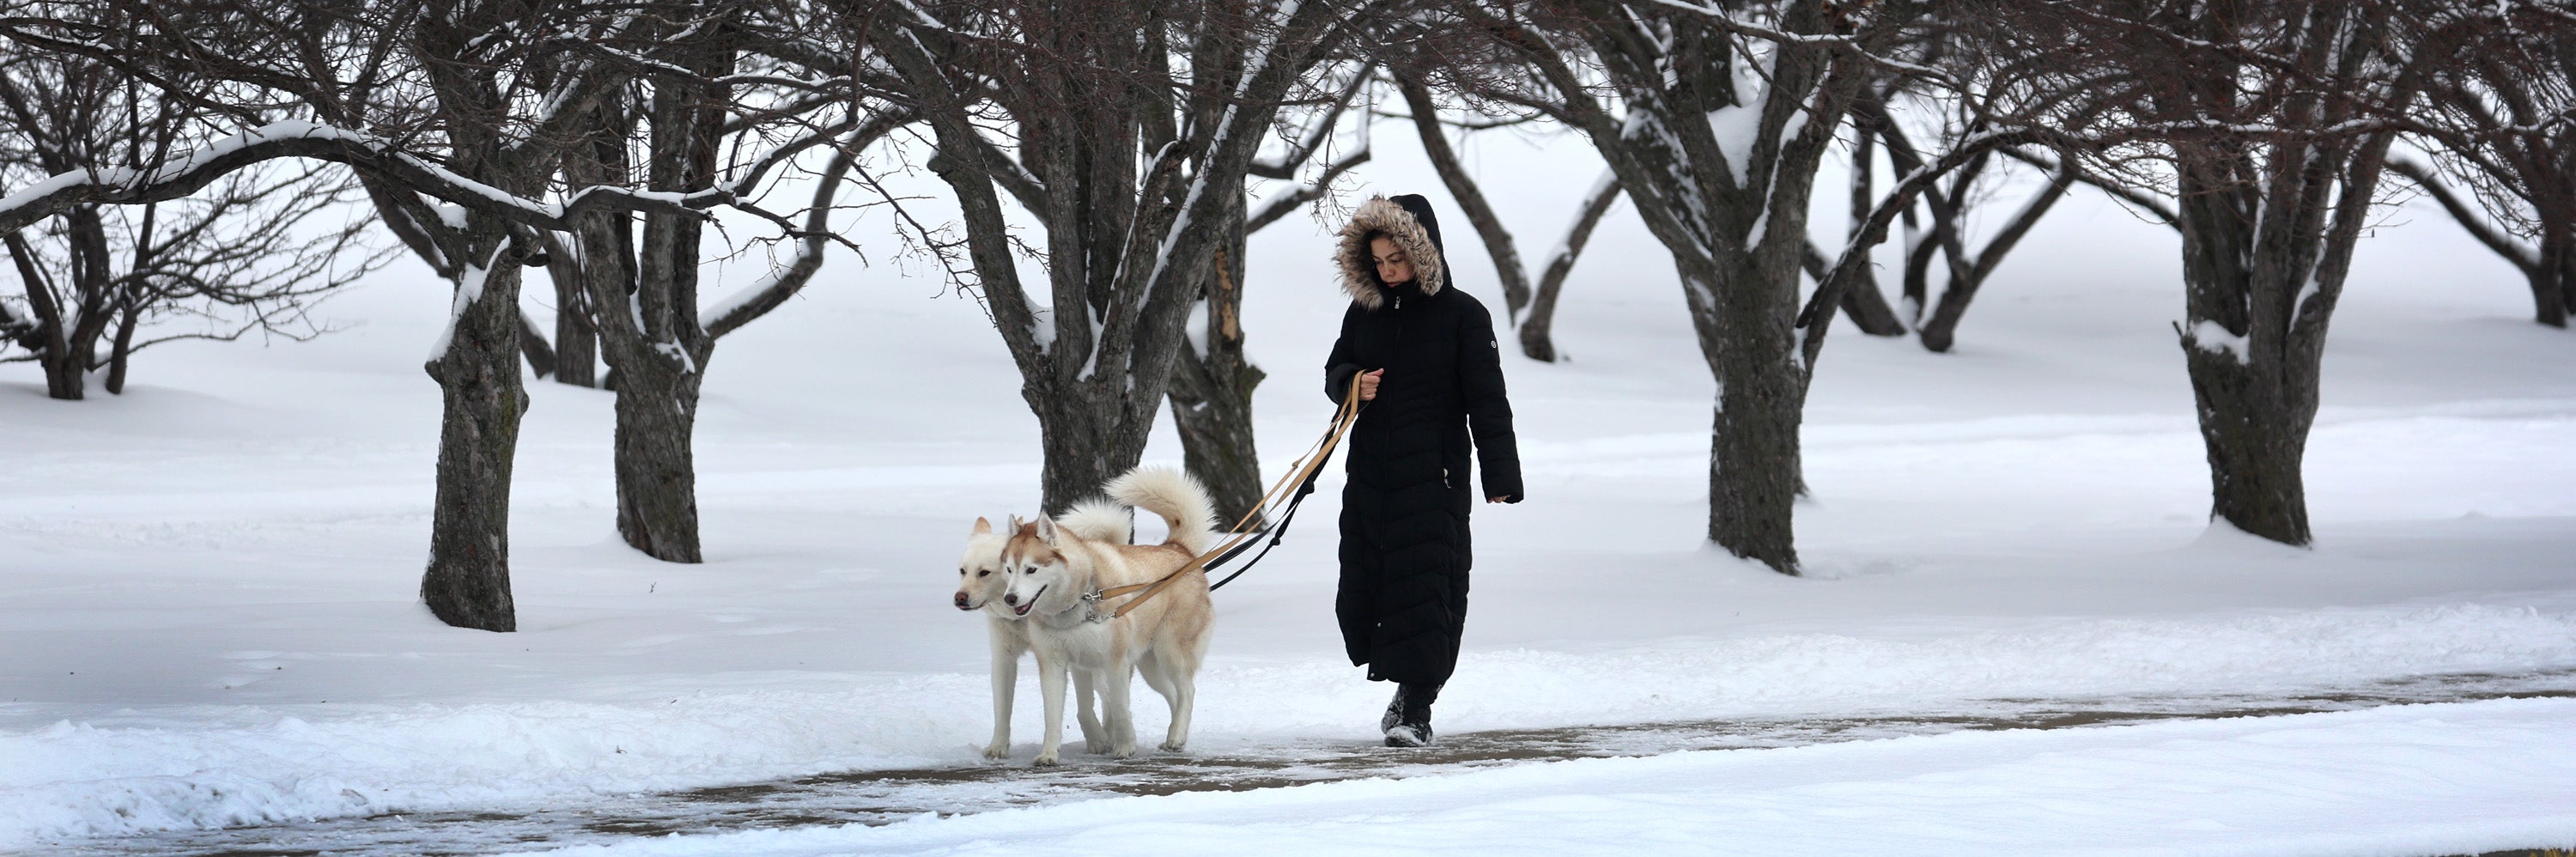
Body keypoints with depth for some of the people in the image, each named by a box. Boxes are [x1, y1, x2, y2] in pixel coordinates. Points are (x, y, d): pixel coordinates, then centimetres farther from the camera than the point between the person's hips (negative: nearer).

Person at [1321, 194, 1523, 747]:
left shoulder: (1461, 316, -3)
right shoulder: (1365, 312, 11)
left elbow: (1487, 401, -5)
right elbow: (1335, 370, 21)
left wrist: (1500, 476, -11)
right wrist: (1352, 383, -4)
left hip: (1434, 478, -5)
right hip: (1369, 475, 5)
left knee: (1426, 587, -9)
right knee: (1361, 590, 4)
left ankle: (1416, 707, -7)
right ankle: (1408, 687, 22)